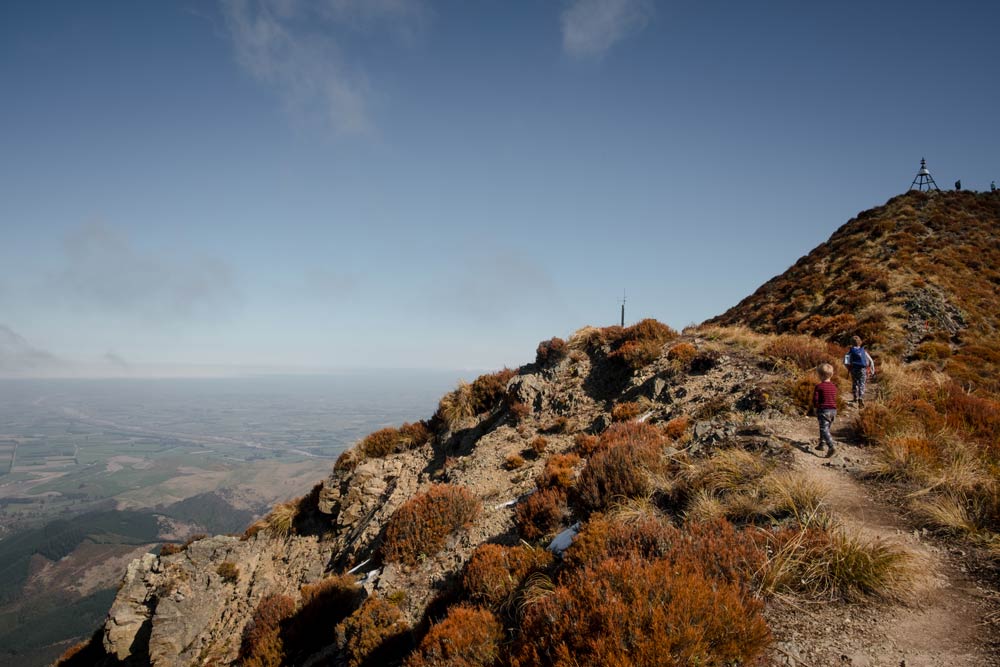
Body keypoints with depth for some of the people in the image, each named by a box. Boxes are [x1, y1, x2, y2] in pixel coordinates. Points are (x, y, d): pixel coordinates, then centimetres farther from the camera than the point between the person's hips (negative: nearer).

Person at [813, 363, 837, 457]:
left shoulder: (819, 386, -13)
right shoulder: (834, 386, 6)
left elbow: (815, 399, -14)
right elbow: (834, 399, 13)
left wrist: (816, 407, 4)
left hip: (823, 410, -6)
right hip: (833, 410, 6)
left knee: (824, 429, -9)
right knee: (827, 428, 20)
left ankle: (831, 447, -25)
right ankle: (821, 444, 30)